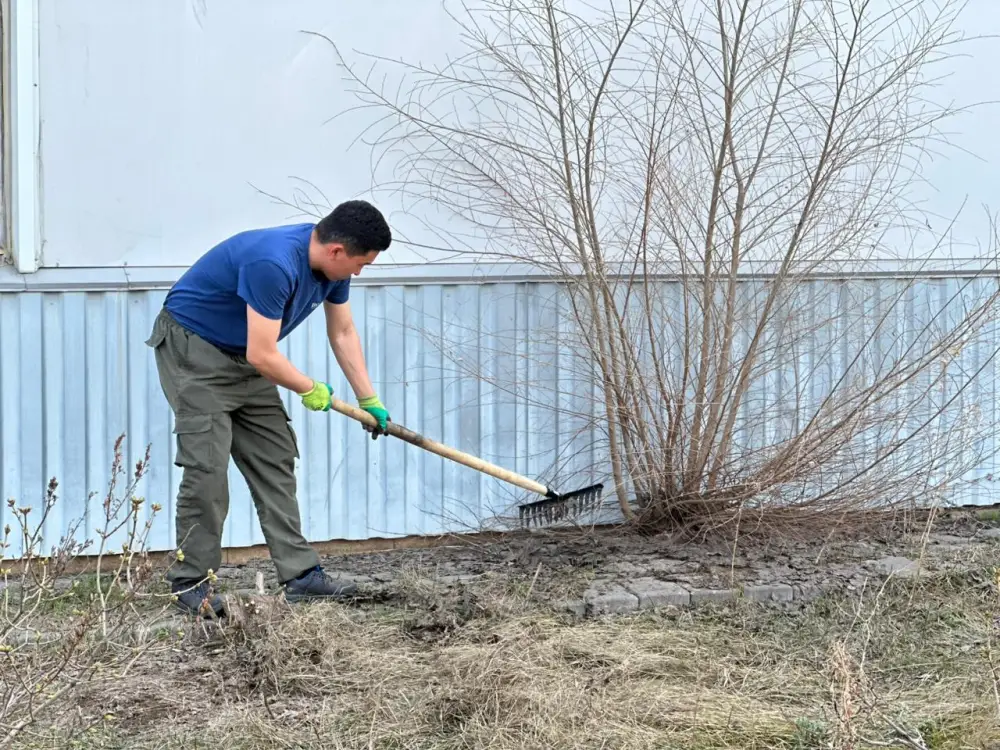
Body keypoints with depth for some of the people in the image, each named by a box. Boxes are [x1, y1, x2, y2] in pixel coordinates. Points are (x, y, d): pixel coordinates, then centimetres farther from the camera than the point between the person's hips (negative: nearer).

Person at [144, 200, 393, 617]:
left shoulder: (332, 264, -5)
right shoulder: (274, 264, -34)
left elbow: (343, 333, 9)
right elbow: (262, 355, -31)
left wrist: (369, 400, 8)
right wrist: (310, 390, -15)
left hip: (242, 356, 9)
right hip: (193, 349, -9)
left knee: (275, 460, 5)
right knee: (207, 466, -14)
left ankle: (300, 574, 7)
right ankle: (190, 584, -4)